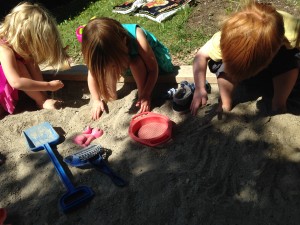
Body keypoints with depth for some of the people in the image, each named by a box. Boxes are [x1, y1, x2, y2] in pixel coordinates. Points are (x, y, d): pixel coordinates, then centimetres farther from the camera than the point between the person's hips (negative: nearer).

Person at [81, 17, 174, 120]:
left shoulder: (138, 39, -40)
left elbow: (153, 69, -30)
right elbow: (93, 73, -18)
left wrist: (146, 95, -34)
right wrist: (96, 100, -19)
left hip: (152, 58, -3)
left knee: (135, 62, -36)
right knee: (109, 64, -27)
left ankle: (142, 94, -18)